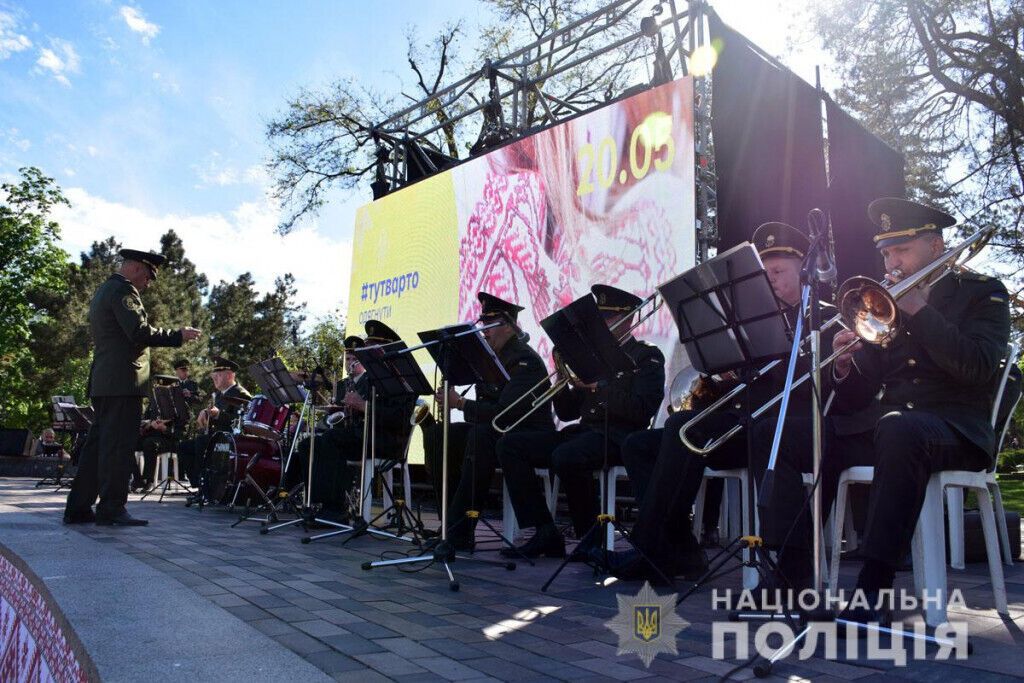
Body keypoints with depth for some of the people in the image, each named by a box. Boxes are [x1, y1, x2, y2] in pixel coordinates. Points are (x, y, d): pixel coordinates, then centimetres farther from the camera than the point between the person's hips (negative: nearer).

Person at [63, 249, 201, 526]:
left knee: (98, 443, 11)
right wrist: (178, 335, -13)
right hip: (123, 380, -10)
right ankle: (111, 509, -6)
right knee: (119, 444, -8)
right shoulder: (123, 290, -9)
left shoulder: (103, 291, 23)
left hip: (103, 382, 10)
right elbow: (139, 331, -20)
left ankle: (78, 508, 14)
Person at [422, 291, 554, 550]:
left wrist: (460, 403, -26)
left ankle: (461, 533, -33)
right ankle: (451, 521, -9)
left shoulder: (525, 360, -17)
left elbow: (504, 412, -28)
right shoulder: (488, 355, 11)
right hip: (492, 430, 9)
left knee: (480, 436, -38)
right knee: (434, 434, -5)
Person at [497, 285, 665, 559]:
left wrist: (596, 386, -13)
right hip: (583, 431, 7)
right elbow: (567, 413, 18)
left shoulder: (647, 357, 5)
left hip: (618, 436, -7)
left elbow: (643, 410, -12)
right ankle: (545, 533, -10)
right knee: (509, 445, -7)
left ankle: (591, 537, -14)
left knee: (565, 456, -37)